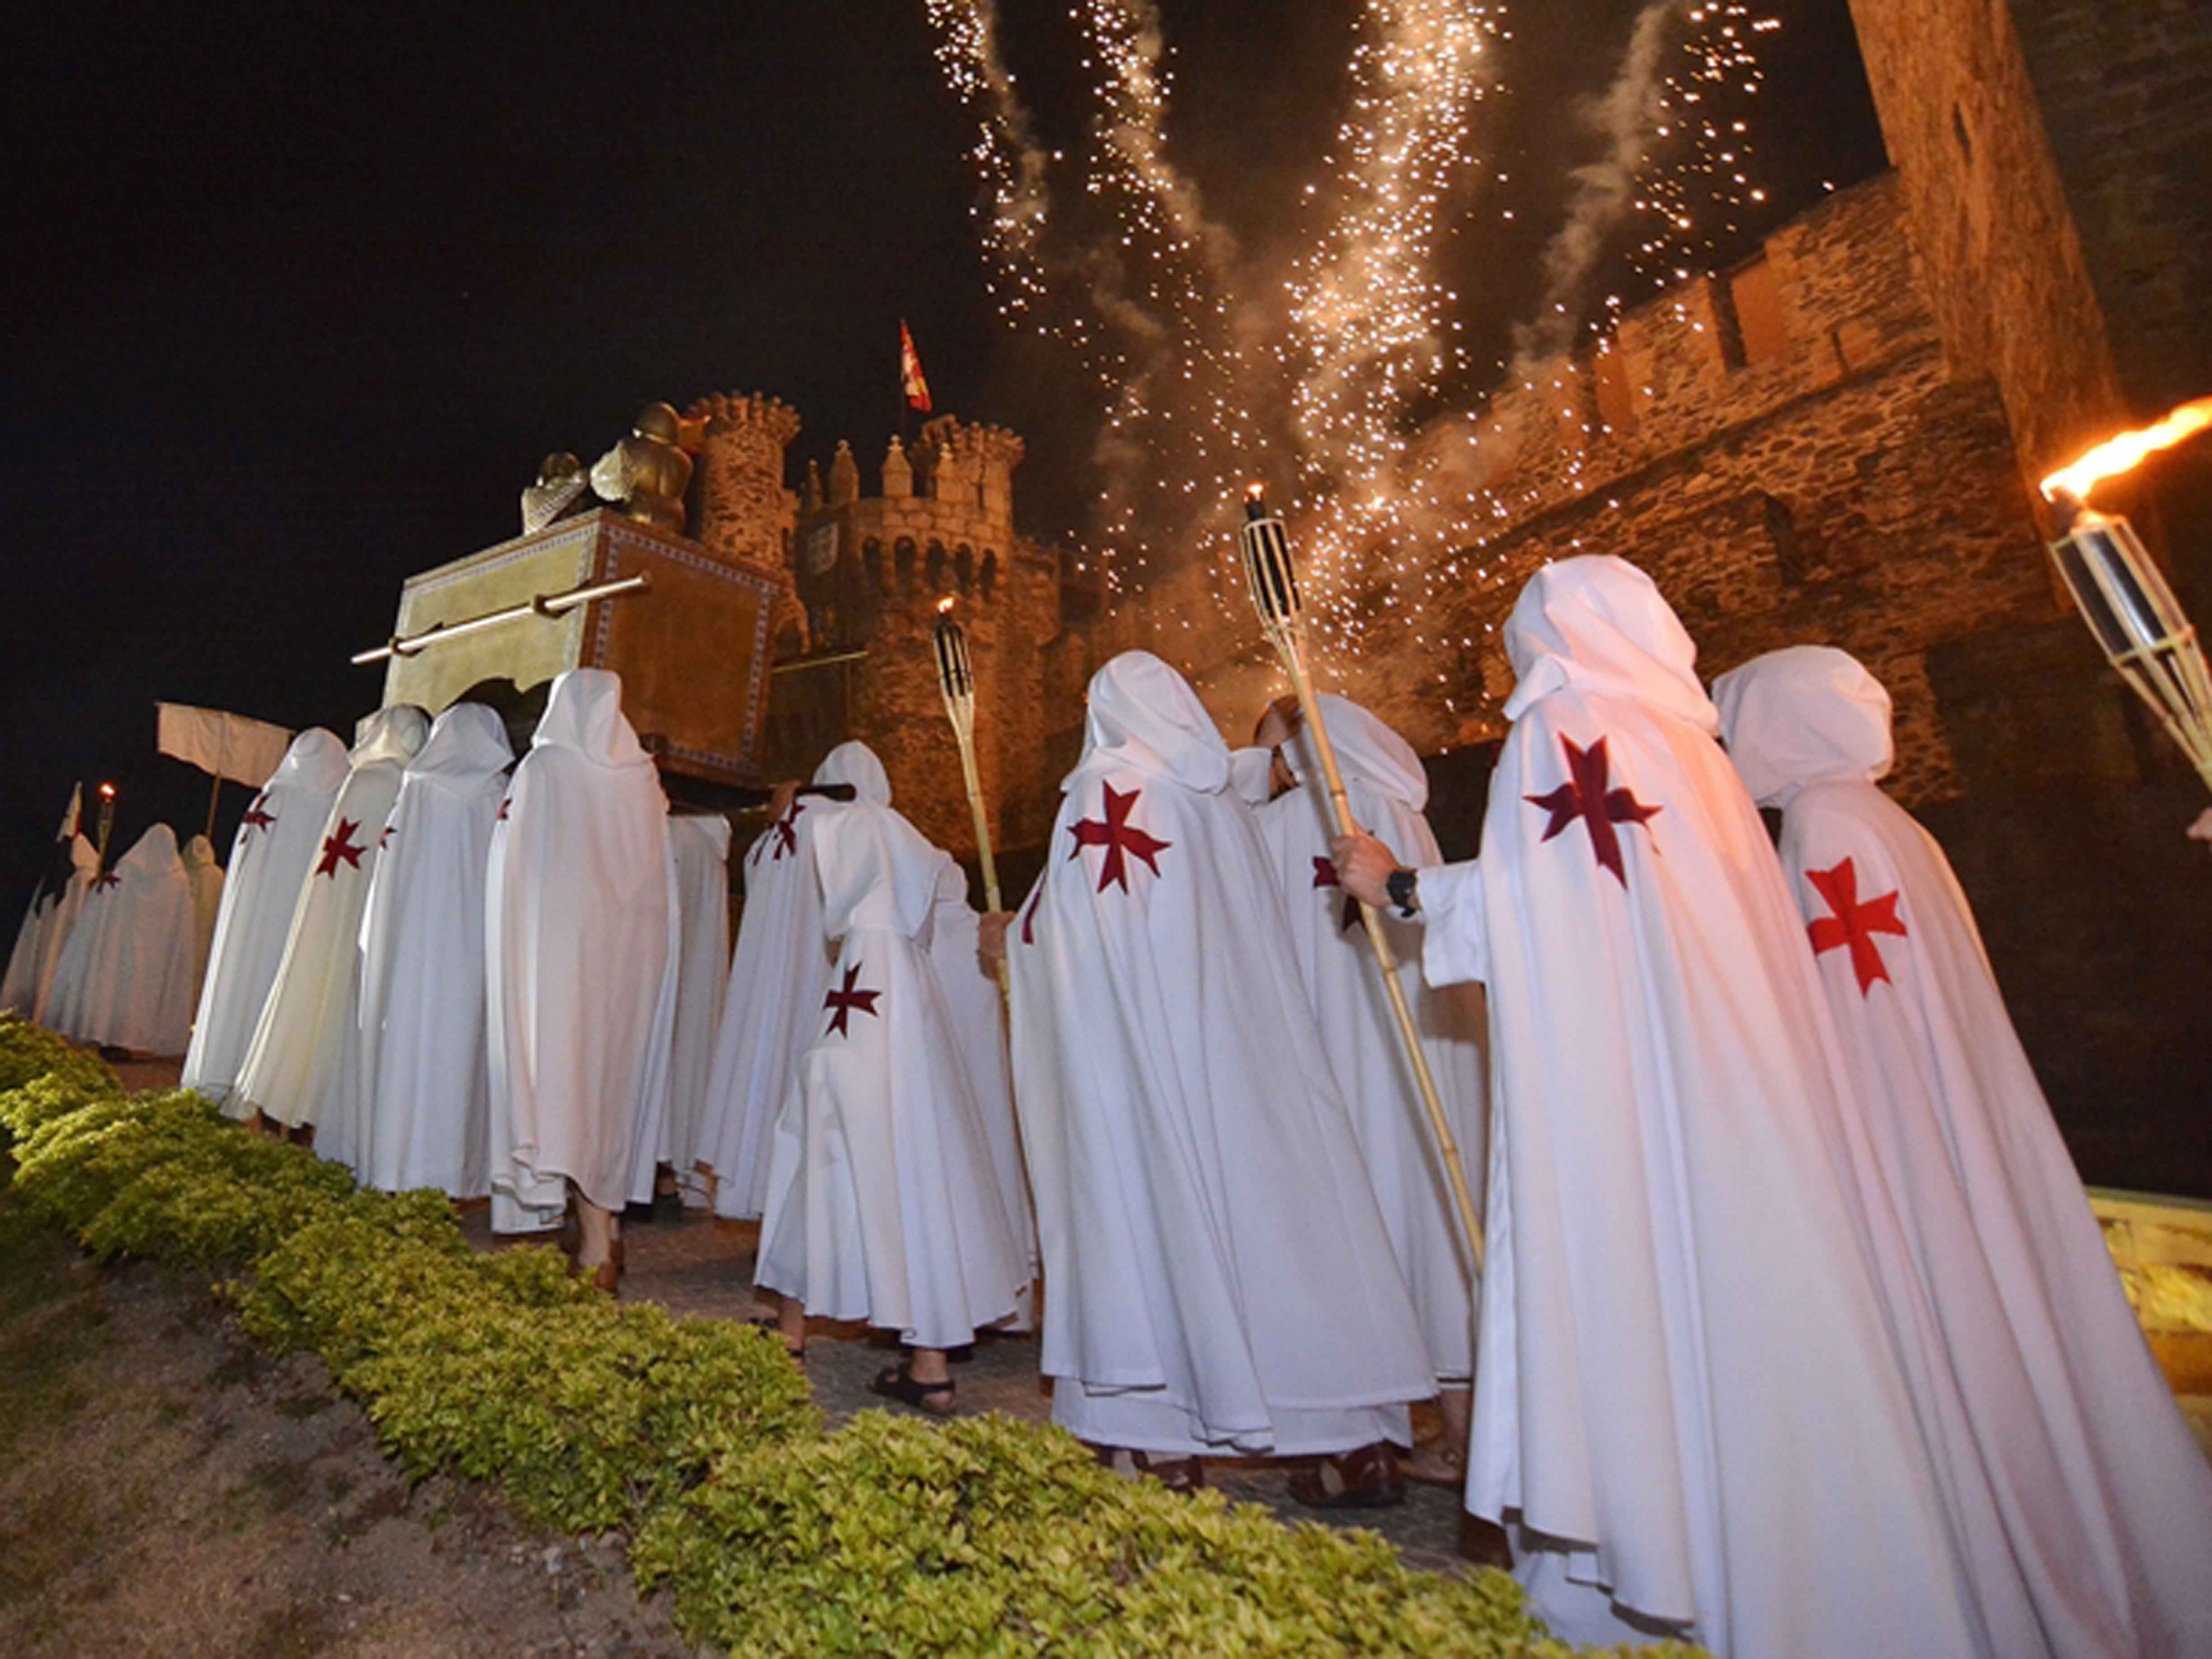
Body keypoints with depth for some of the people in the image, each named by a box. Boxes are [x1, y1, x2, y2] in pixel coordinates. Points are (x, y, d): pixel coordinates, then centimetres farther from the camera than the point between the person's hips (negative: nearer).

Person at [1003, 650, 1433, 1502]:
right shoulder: (1226, 805, 9)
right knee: (1271, 1203, 8)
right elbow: (1269, 936, 15)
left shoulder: (1099, 795, -5)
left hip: (1143, 1047, -4)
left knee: (1156, 1205, 5)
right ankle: (1356, 1437, 14)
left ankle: (1166, 1442, 15)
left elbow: (1056, 931, -2)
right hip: (1249, 1049, 5)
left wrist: (1010, 938, 17)